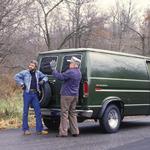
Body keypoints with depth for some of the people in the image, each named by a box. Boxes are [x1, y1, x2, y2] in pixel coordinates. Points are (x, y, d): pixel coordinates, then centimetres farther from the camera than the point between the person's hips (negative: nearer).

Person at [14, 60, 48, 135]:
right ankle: (25, 129, 10)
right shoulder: (25, 72, 0)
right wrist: (21, 84, -12)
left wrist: (43, 81, 2)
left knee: (38, 112, 2)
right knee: (25, 112, 2)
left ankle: (39, 129, 8)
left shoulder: (38, 73, 11)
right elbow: (17, 76, -5)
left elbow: (45, 77, 23)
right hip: (27, 93, -4)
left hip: (35, 94, 4)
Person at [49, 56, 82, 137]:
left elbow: (60, 76, -18)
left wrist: (53, 68, -8)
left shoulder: (70, 72, -18)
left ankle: (63, 132, -3)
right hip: (75, 95, 9)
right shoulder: (78, 72, 12)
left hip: (67, 95, -9)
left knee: (64, 113, -4)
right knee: (72, 113, 14)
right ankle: (75, 131, 14)